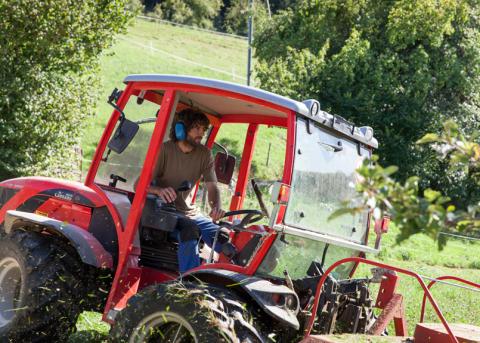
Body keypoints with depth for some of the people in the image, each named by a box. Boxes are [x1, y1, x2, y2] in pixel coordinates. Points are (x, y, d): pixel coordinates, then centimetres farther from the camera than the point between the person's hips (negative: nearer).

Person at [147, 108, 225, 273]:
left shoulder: (205, 154, 3)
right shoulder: (165, 150, -11)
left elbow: (212, 186, -4)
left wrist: (217, 207, -27)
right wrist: (159, 190, -39)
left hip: (190, 213, 6)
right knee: (189, 233, -35)